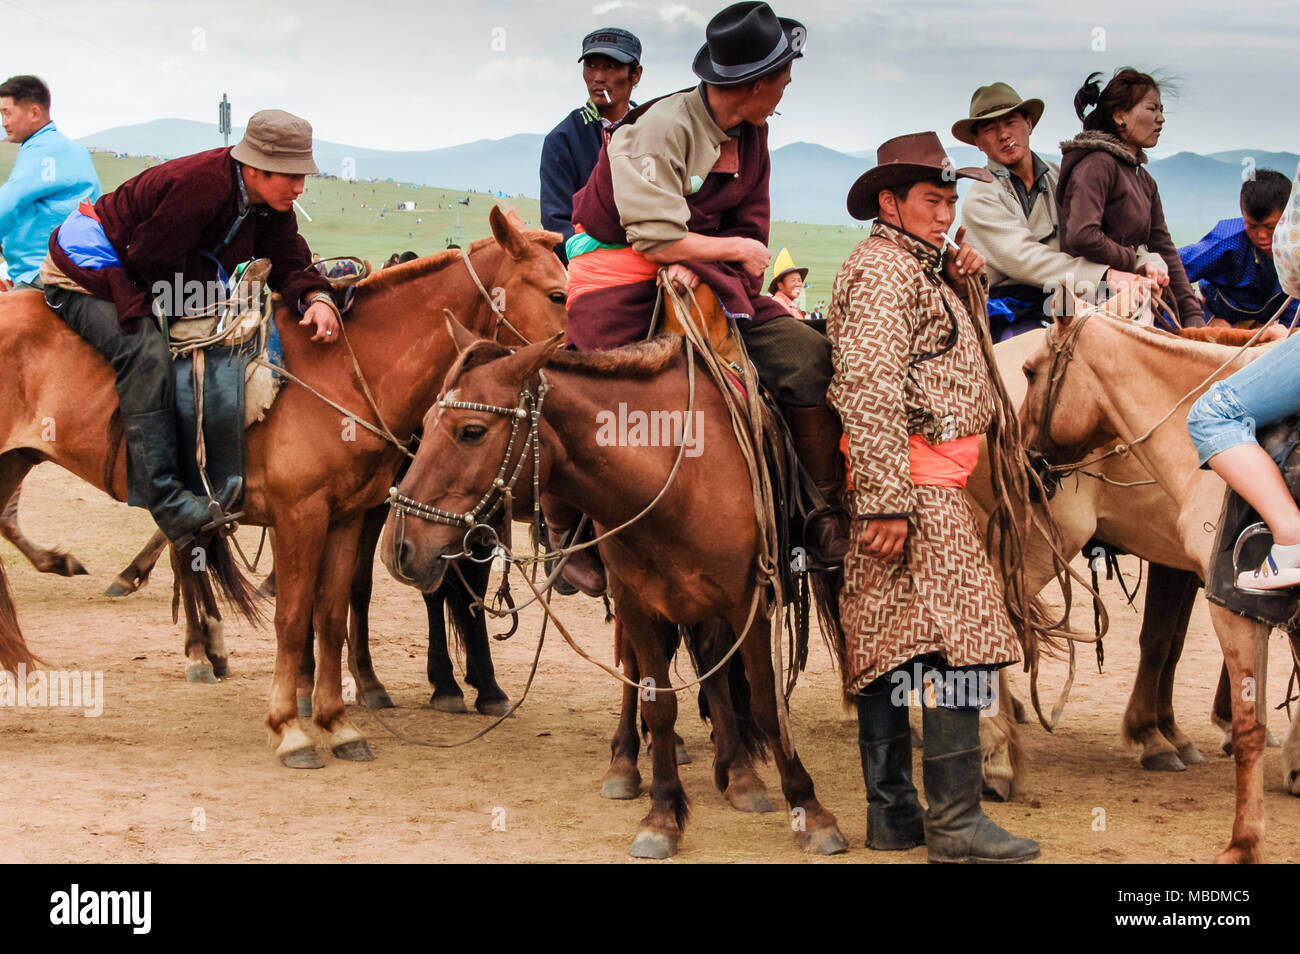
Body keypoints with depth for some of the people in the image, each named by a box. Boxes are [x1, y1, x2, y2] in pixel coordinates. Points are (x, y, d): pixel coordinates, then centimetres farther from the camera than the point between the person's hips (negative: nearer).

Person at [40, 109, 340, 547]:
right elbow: (155, 262, -26)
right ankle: (166, 502, -38)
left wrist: (315, 296, -26)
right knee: (145, 353, -30)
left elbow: (287, 257, -6)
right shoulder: (197, 185, -32)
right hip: (89, 276, -10)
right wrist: (222, 285, -18)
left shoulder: (272, 203, -5)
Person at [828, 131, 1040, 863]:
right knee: (961, 637, -11)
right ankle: (956, 821, -11)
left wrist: (965, 272, 16)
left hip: (937, 483, 11)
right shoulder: (883, 270, -11)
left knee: (891, 645, 10)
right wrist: (886, 500, -26)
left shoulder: (923, 269, 21)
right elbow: (872, 391, -20)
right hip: (919, 480, -11)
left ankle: (893, 815, 14)